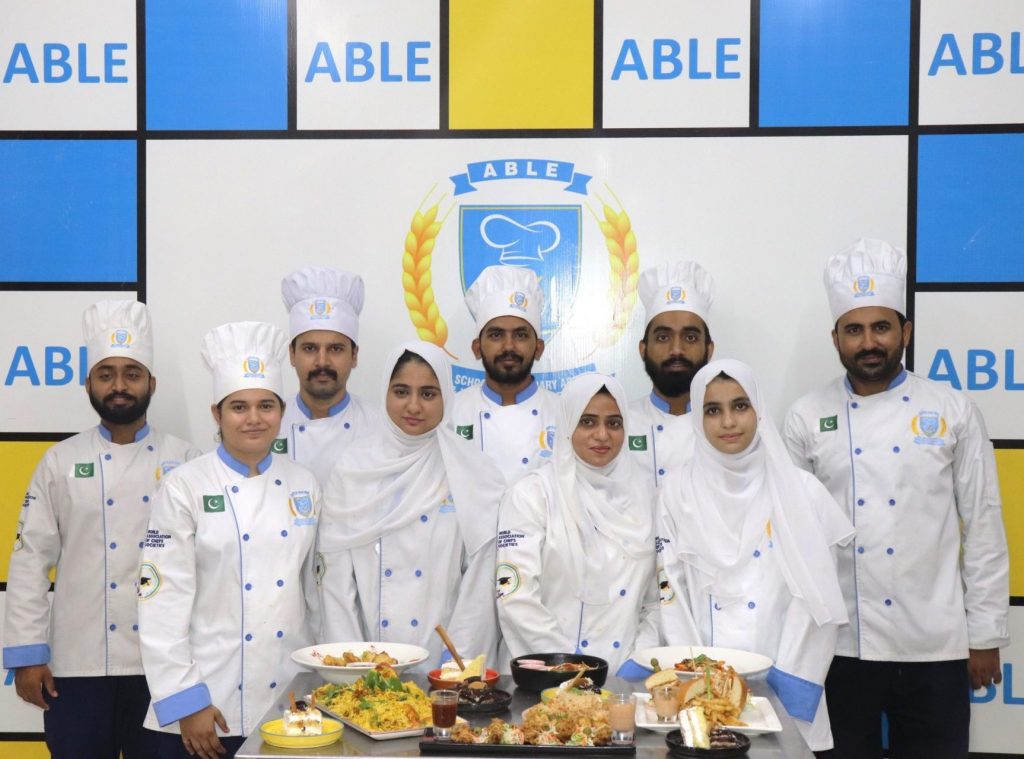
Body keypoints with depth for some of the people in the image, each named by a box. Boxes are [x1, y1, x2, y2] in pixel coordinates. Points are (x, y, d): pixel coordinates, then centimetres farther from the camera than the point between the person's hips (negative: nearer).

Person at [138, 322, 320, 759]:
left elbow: (317, 589, 11)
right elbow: (163, 601, -10)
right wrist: (185, 701, -13)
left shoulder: (304, 486, 5)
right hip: (210, 705, -3)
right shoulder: (186, 488, -7)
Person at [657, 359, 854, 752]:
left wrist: (792, 676, -9)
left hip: (781, 688, 0)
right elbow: (672, 594, 1)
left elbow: (817, 596, -3)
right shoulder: (678, 494, 2)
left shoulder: (800, 491, -1)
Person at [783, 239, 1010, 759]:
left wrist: (985, 635, 1)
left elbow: (983, 528, 2)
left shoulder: (952, 413, 0)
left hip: (935, 646, 0)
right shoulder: (806, 419, 2)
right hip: (839, 643, 1)